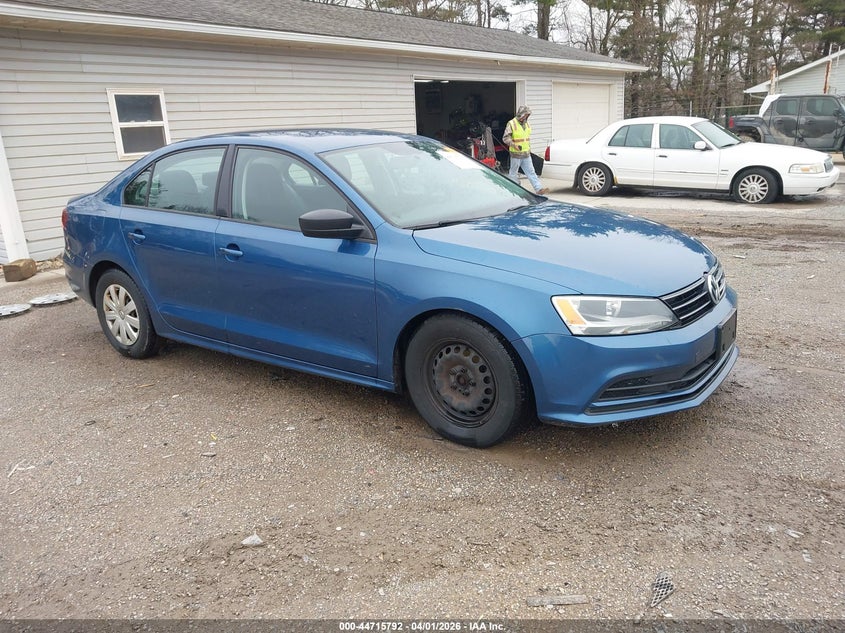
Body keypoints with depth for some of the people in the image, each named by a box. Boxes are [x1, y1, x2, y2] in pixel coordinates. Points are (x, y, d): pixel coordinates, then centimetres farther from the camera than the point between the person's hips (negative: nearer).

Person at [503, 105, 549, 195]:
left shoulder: (526, 124, 12)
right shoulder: (511, 124, -9)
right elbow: (505, 138, -12)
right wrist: (514, 145, -26)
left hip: (526, 154, 6)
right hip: (516, 154, -6)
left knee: (531, 172, 2)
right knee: (513, 173, 5)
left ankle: (539, 189, -3)